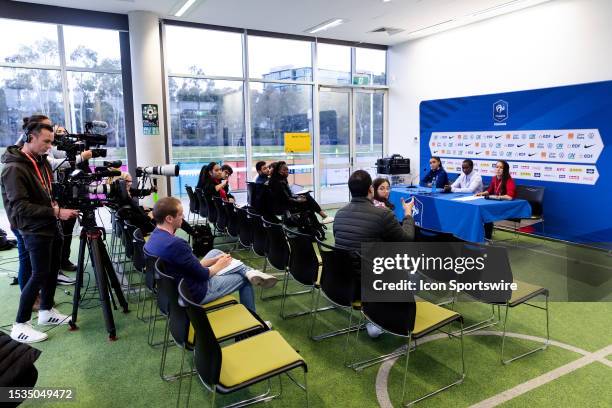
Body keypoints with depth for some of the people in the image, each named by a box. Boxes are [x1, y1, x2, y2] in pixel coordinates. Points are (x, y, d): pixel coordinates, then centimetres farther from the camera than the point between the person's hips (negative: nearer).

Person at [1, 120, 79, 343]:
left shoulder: (42, 161, 9)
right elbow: (20, 207, -23)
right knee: (39, 274, -6)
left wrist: (55, 204, 3)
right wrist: (56, 212, -26)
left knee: (52, 270, 14)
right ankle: (20, 326, 5)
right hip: (35, 230, -8)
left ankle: (46, 311, 30)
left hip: (51, 225, 8)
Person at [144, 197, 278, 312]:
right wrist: (219, 265, -4)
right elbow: (203, 275, -23)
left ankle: (248, 271, 9)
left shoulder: (154, 238, -4)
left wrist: (214, 260, 3)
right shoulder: (175, 244, -34)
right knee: (244, 279, 10)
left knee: (215, 252, 20)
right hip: (196, 293, -9)